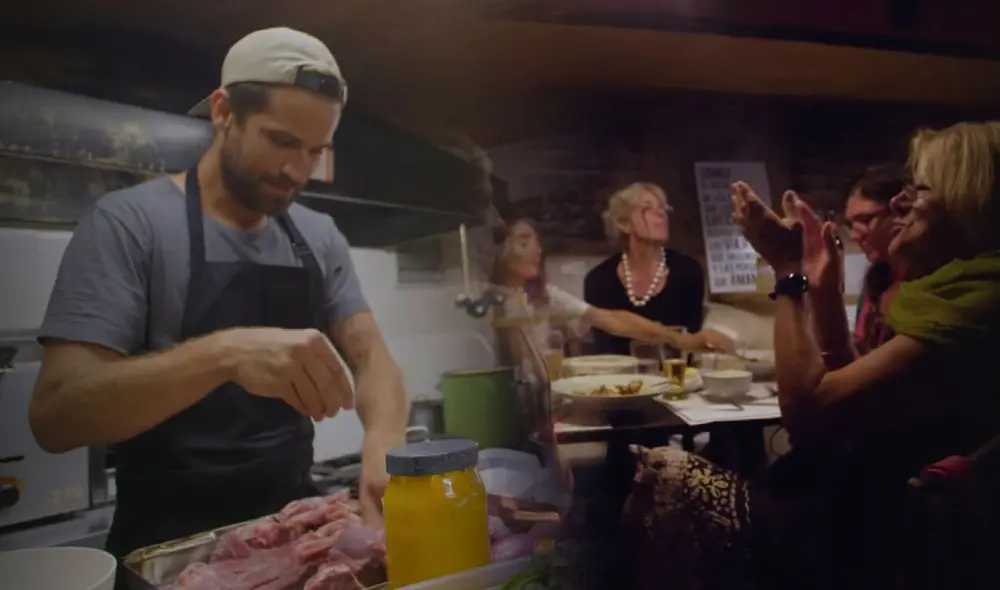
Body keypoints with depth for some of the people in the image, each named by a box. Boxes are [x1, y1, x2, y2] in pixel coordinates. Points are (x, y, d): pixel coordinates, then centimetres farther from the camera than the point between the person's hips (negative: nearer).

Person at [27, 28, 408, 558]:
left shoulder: (320, 237, 3)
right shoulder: (128, 221, -10)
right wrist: (223, 353, -33)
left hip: (293, 523, 4)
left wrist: (383, 439, -21)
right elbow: (55, 415, -17)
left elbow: (369, 356, 0)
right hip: (170, 543, -3)